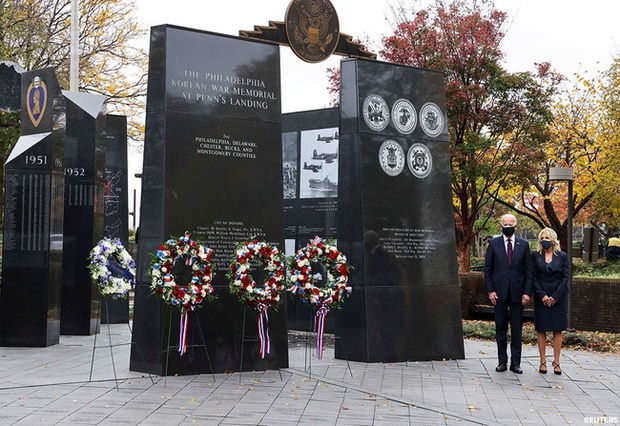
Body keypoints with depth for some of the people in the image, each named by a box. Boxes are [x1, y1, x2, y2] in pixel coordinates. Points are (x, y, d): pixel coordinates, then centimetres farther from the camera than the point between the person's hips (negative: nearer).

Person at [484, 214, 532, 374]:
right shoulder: (494, 243, 3)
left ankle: (515, 363, 10)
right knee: (500, 328, 6)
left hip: (517, 292, 0)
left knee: (517, 329, 4)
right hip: (499, 292, 0)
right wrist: (490, 290, -5)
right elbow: (488, 269, 3)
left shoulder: (523, 244, 5)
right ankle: (502, 361, 15)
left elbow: (528, 270, 4)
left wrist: (527, 292, -4)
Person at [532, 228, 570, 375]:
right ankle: (543, 361, 8)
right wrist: (542, 296, -10)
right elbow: (533, 277, -1)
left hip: (558, 297, 0)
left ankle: (556, 361, 7)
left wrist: (555, 296, -10)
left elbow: (565, 278, -1)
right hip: (541, 297, 0)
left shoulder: (563, 256, 2)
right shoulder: (535, 256, 3)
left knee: (557, 329, 2)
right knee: (541, 329, 2)